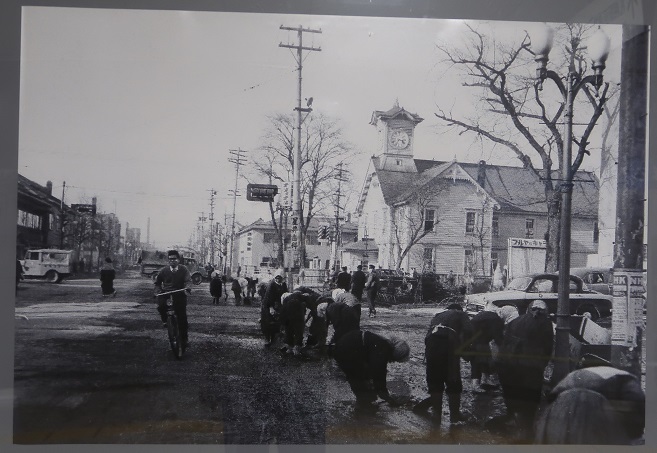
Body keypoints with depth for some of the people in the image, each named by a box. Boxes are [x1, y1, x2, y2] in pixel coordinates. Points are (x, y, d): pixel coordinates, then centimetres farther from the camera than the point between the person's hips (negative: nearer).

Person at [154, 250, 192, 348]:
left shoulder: (184, 270, 1)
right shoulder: (163, 270, 5)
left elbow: (188, 280, -11)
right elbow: (157, 282, 15)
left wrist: (187, 288, -33)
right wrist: (158, 291, -3)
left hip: (179, 294, -1)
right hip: (165, 293, 1)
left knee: (182, 317, -2)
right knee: (161, 305, -32)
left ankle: (184, 339, 10)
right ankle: (165, 320, 0)